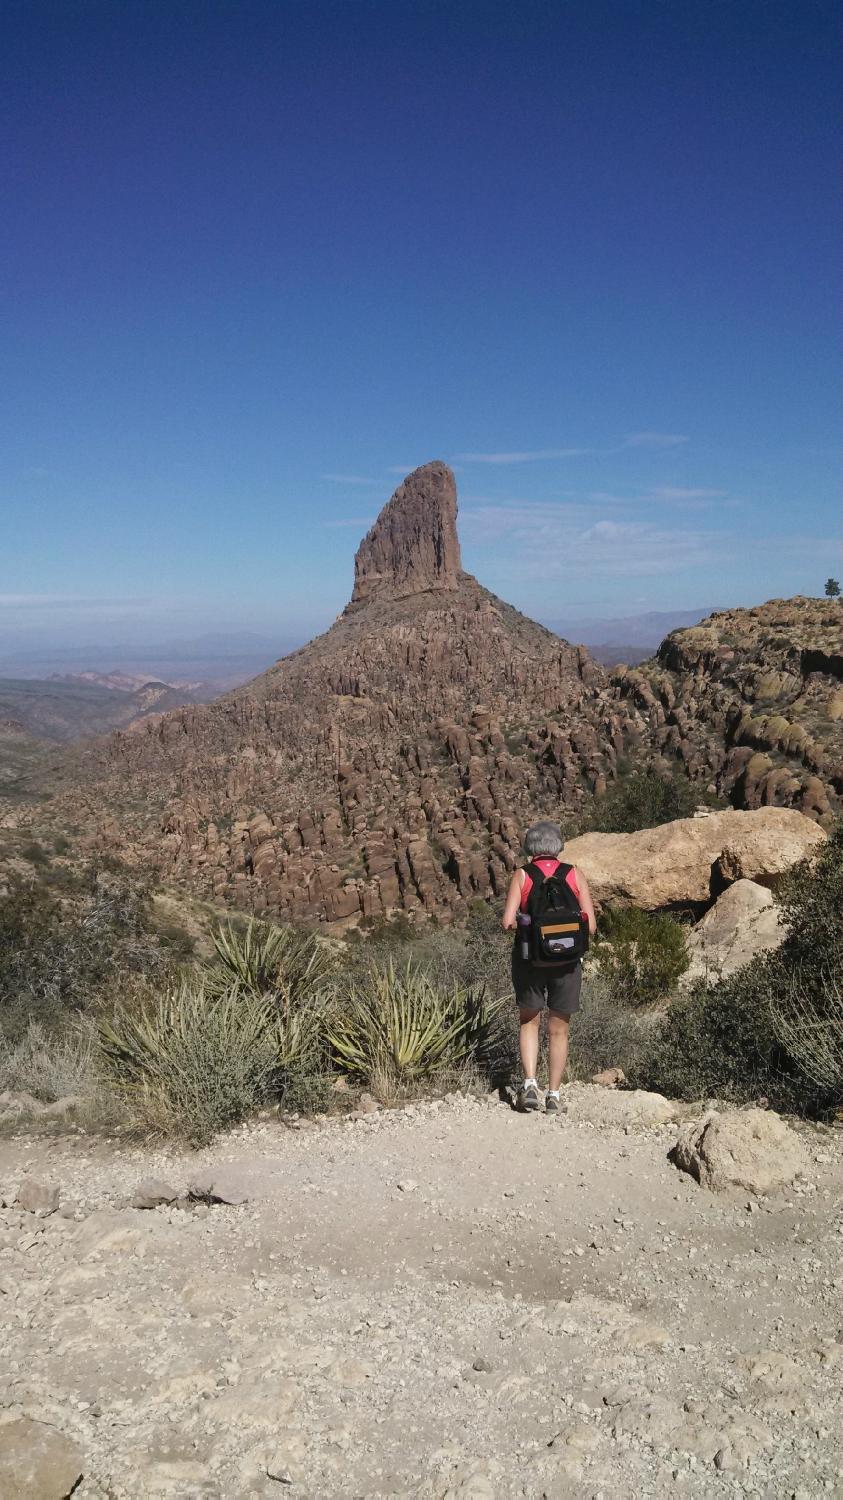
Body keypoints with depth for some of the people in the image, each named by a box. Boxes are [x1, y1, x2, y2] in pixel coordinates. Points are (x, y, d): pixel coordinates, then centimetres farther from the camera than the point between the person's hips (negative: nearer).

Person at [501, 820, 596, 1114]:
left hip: (529, 957, -1)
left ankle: (530, 1083, 3)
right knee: (558, 1030, 13)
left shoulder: (522, 876, -4)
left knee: (529, 1022, 17)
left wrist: (522, 927, 8)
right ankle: (553, 1095, 16)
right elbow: (590, 926, -4)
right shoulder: (575, 875, 0)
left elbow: (507, 922, -13)